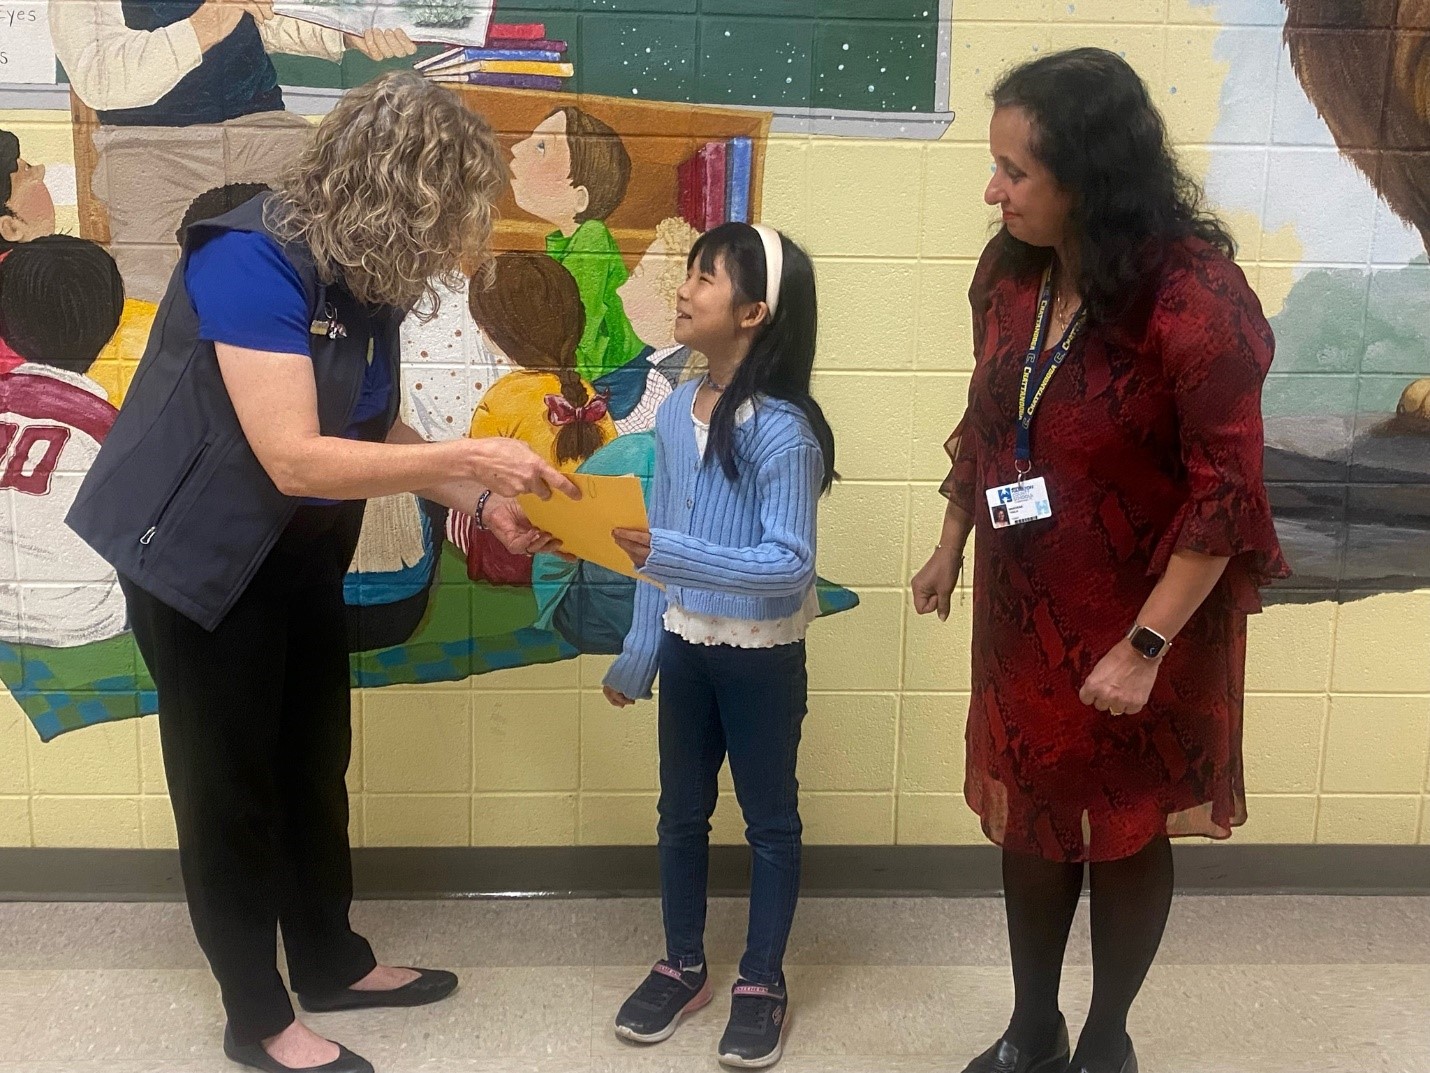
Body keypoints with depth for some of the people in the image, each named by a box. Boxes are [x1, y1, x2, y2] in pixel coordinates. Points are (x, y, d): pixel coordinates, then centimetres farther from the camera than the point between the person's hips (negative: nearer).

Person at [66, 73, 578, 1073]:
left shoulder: (365, 276, -2)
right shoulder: (252, 259, -28)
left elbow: (372, 430, 4)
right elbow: (294, 457, -34)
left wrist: (488, 497, -7)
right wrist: (470, 457, -32)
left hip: (302, 553, 8)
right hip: (200, 558, -8)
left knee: (316, 764, 18)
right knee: (231, 781, 7)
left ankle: (332, 962, 38)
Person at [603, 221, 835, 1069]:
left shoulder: (782, 428, -21)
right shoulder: (676, 411, 0)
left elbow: (790, 564, -24)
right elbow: (658, 544, 6)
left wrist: (673, 555, -32)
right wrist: (638, 651, 10)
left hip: (761, 655, -6)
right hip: (685, 646, 7)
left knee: (770, 819, 11)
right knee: (681, 811, 18)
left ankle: (763, 982, 28)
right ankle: (684, 967, 36)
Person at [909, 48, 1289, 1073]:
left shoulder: (1196, 296, -24)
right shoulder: (1012, 271, -4)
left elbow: (1226, 495, -22)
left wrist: (1144, 645, -21)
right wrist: (951, 546, 15)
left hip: (1144, 617, -5)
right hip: (1025, 607, 6)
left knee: (1127, 828, 14)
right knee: (1030, 815, 17)